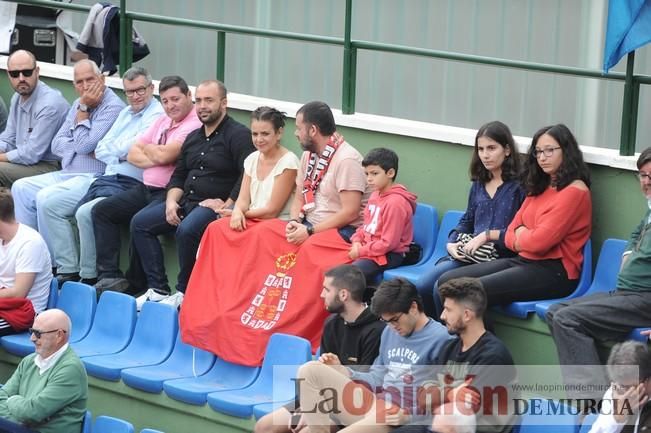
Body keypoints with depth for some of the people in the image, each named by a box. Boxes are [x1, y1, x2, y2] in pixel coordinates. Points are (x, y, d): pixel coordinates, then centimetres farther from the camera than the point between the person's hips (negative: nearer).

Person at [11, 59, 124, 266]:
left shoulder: (113, 107, -11)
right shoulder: (78, 104, 16)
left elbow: (84, 145, -16)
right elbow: (56, 145, 10)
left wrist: (83, 109, -10)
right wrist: (80, 139, -8)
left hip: (93, 178, -9)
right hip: (67, 174, 9)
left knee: (45, 197, -26)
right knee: (20, 188, -2)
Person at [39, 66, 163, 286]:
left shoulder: (157, 115, -7)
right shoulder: (126, 113, 22)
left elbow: (134, 148, -17)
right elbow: (101, 149, 17)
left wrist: (113, 149, 4)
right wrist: (122, 154, -3)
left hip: (128, 185, -9)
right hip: (106, 178, 10)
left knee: (85, 213, -31)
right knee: (51, 206, 1)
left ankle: (89, 277, -16)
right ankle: (68, 270, -3)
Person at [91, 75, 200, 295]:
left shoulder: (195, 125, -12)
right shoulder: (162, 121, 19)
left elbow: (164, 155, -20)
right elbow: (132, 154, 15)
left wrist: (147, 148, 4)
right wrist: (154, 159, -7)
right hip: (146, 188, 10)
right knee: (101, 210, -1)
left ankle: (136, 284, -16)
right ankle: (109, 276, -9)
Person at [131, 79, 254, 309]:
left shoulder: (238, 135, -6)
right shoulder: (193, 138, 21)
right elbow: (178, 175, 24)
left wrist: (226, 205, -21)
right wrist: (171, 201, 5)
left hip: (214, 206, -9)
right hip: (186, 201, 9)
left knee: (186, 230, -35)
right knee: (140, 222, -4)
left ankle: (184, 292, -16)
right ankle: (158, 288, -6)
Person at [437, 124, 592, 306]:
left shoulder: (575, 191, -9)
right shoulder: (539, 188, 20)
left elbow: (539, 241, -16)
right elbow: (511, 235, 15)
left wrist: (522, 234, 5)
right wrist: (527, 236, -7)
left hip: (553, 272, -9)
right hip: (523, 261, 9)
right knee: (447, 282, -5)